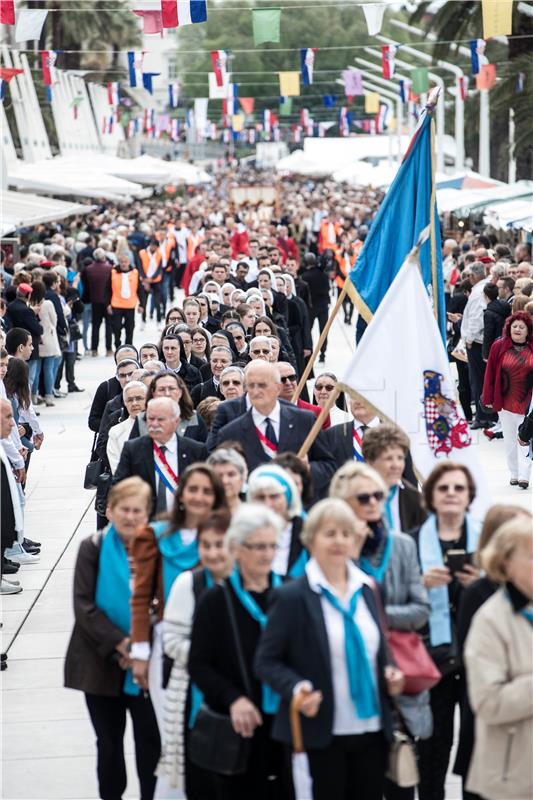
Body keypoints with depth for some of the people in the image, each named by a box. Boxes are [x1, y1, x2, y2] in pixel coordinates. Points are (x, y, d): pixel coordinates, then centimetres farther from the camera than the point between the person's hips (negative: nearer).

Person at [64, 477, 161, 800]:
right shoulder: (93, 548, -4)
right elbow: (84, 606, -8)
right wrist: (119, 644, -17)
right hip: (103, 662, 1)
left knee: (151, 738, 0)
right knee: (109, 742, 13)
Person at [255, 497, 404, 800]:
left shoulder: (366, 590, 9)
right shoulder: (294, 596, -9)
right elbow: (267, 661, -8)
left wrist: (390, 674, 1)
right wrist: (296, 689, -25)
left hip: (372, 728, 5)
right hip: (324, 734, -5)